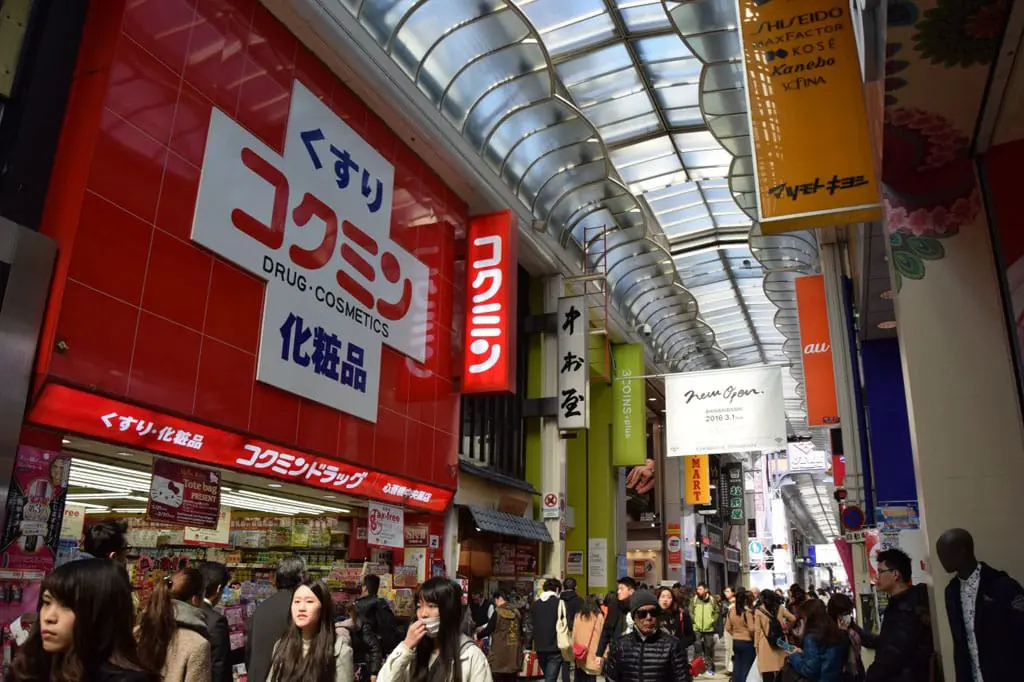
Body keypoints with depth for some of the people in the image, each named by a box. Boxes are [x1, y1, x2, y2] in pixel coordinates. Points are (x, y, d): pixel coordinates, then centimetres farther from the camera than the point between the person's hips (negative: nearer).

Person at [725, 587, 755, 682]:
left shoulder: (731, 610, -2)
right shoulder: (747, 611, -18)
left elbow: (728, 628, 3)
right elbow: (751, 629, -19)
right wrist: (754, 637, 1)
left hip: (735, 642, 5)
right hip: (747, 642, -5)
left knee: (737, 666, 15)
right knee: (747, 667, 5)